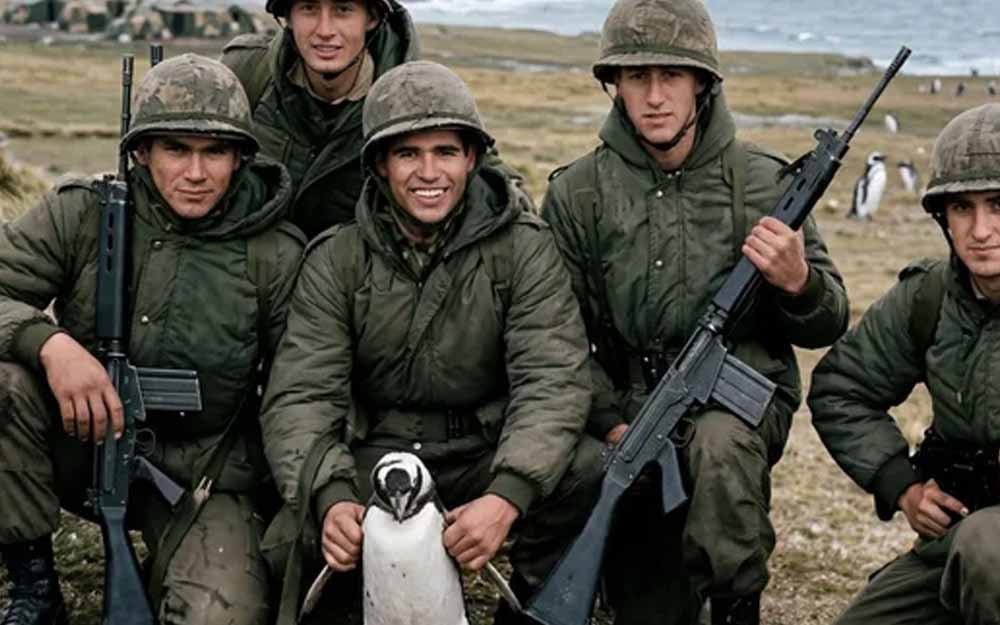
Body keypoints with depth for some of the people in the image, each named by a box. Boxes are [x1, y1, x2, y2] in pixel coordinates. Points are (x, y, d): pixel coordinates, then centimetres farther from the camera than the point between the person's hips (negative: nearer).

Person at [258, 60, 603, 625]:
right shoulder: (336, 261, -3)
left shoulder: (523, 249, -6)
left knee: (585, 469, -28)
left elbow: (552, 381, -17)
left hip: (488, 460, 1)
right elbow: (301, 397, -12)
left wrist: (506, 496, -36)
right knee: (293, 548, -29)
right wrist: (330, 498, -34)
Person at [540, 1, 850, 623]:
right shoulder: (577, 193, -2)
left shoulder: (762, 181, -3)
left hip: (744, 393, -2)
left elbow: (830, 324, 2)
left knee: (720, 444, -36)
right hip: (633, 409, 2)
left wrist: (797, 281, -21)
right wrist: (614, 425, -14)